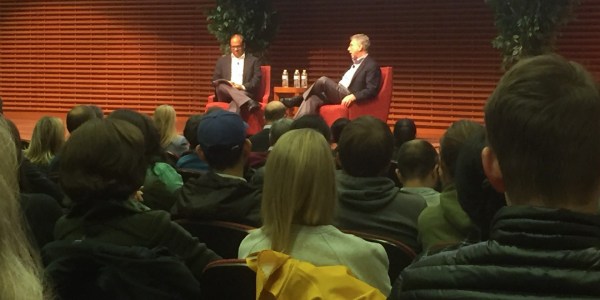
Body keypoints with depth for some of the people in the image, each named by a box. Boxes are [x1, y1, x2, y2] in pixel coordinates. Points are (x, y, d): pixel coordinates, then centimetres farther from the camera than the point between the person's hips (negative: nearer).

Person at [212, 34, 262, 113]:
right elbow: (215, 80, 14)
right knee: (221, 85, -34)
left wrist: (243, 87, -16)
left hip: (245, 93, -1)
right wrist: (226, 84, -9)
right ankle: (249, 103, -55)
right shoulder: (222, 60, 21)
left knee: (237, 99, -37)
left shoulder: (253, 60, 15)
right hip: (225, 95, 2)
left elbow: (257, 80, 4)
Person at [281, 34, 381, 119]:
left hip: (347, 97, -9)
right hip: (338, 93, 9)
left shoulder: (372, 66, -8)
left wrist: (352, 97, -28)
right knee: (313, 98, -15)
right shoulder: (356, 62, 22)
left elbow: (372, 90, -18)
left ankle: (296, 100, -4)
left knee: (323, 80, -24)